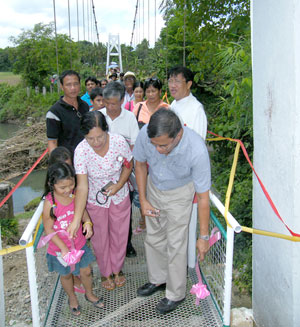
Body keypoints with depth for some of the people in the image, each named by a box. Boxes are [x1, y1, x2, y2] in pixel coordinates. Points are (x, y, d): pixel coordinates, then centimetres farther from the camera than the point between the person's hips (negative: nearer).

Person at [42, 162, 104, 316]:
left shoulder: (75, 195, -15)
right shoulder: (50, 203, -27)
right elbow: (49, 229, -19)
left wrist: (88, 223, -15)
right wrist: (63, 248, -23)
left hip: (79, 244, 3)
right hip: (60, 249, -3)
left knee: (86, 271, 20)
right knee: (66, 275, 21)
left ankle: (89, 294, 49)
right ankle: (72, 298, 50)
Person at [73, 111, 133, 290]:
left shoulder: (119, 141, -25)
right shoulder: (81, 151, -29)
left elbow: (128, 165, -5)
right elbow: (82, 187, -31)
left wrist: (119, 185, -20)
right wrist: (77, 219, -38)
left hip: (120, 197, 1)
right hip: (95, 201, -1)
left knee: (119, 235, 18)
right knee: (100, 239, 16)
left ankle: (117, 269, 45)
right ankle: (106, 273, 42)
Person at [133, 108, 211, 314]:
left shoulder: (197, 151, -38)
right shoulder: (146, 134, -29)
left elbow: (203, 197, -26)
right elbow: (140, 164, -5)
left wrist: (204, 236, -19)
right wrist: (143, 200, -4)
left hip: (179, 193, -4)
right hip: (153, 188, 4)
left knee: (175, 245, 1)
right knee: (153, 238, 16)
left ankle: (176, 294, 24)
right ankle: (158, 280, 40)